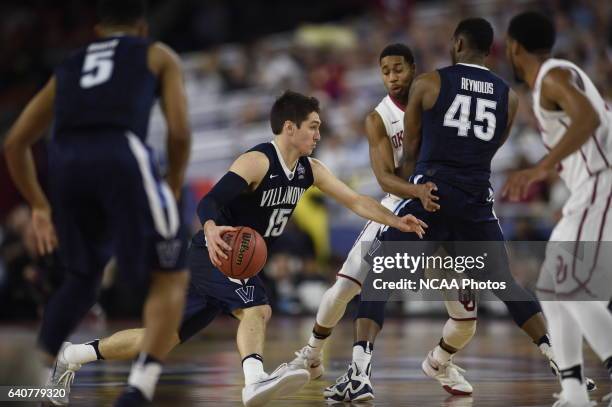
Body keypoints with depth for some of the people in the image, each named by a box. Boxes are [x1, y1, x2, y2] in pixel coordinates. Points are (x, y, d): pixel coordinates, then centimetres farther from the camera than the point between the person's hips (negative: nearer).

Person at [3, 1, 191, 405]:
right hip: (122, 156, -4)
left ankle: (48, 371, 16)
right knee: (171, 278, 9)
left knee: (83, 274, 28)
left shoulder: (68, 67, 33)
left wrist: (39, 206, 38)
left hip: (65, 161, 4)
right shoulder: (159, 56, 24)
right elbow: (180, 132, 9)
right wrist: (173, 187, 24)